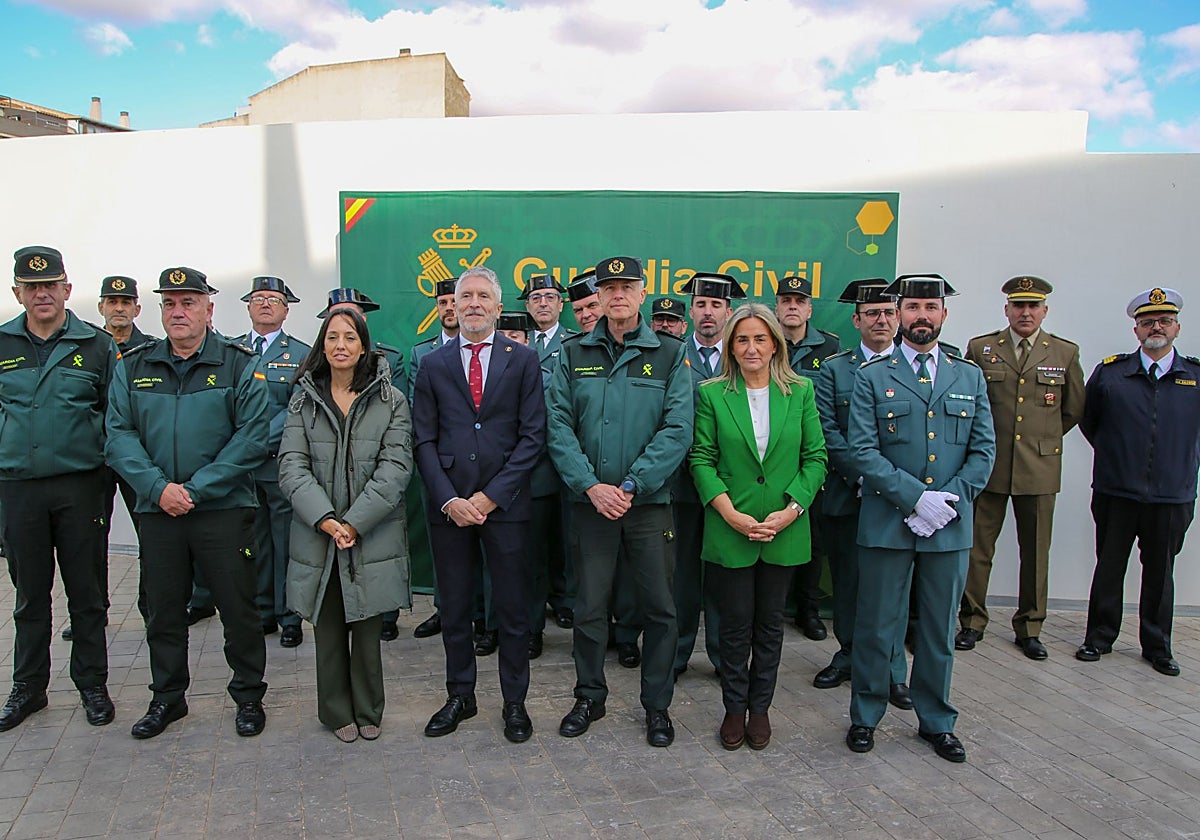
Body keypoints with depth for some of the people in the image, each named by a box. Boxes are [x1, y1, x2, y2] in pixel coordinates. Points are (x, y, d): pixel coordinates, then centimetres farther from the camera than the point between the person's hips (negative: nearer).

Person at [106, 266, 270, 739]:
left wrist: (196, 488, -14)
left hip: (223, 509, -3)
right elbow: (120, 435, 1)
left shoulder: (240, 365, -3)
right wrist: (158, 487, -13)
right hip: (157, 510, 3)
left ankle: (248, 696, 22)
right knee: (163, 610, 13)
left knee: (238, 607, 4)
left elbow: (252, 438, -10)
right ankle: (167, 698, 31)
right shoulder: (133, 366, 8)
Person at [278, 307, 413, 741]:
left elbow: (395, 468, -7)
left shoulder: (391, 402, 1)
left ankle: (367, 712, 25)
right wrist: (327, 521, -16)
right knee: (327, 629, 9)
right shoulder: (303, 403, 6)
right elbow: (292, 468, -3)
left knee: (368, 630, 6)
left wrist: (354, 523, -15)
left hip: (373, 537, -1)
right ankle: (338, 713, 27)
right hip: (318, 537, 2)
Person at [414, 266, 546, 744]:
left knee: (512, 610, 6)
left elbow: (532, 436, -4)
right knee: (454, 609, 12)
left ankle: (514, 703, 22)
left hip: (505, 505, -2)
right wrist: (448, 499, -9)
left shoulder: (523, 360, 2)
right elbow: (424, 441, 4)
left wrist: (491, 496, -10)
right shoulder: (433, 365, 8)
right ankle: (459, 696, 29)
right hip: (448, 504, 2)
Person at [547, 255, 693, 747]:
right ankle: (589, 697, 28)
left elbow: (677, 430, -7)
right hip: (590, 501, 1)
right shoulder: (574, 354, 5)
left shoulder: (669, 354, 1)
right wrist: (591, 486, -12)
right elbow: (559, 426, -1)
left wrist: (630, 487, -14)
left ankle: (657, 705, 24)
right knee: (590, 606, 9)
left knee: (660, 608, 7)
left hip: (651, 503, -1)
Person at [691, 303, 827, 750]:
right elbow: (701, 459, -3)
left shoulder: (800, 392, 2)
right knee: (736, 624, 6)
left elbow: (816, 457, 2)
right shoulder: (712, 394, -2)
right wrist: (730, 513, -13)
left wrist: (792, 510, -10)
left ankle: (760, 707, 27)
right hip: (730, 529, -1)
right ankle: (734, 708, 23)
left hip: (784, 530, 2)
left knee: (770, 622, 12)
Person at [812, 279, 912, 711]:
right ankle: (848, 654, 27)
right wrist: (862, 477, -13)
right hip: (847, 496, 1)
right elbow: (827, 431, -4)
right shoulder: (833, 369, 6)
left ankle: (893, 671, 15)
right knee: (847, 579, 10)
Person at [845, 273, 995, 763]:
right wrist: (914, 497, -16)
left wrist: (950, 499, -9)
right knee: (876, 626, 6)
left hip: (950, 526, 3)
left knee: (939, 630, 14)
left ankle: (936, 721, 30)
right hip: (887, 523, -2)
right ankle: (866, 716, 23)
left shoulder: (969, 378, 10)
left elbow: (984, 450, 6)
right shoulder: (872, 377, 1)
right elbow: (862, 451, -7)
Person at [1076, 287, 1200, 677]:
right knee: (1109, 567, 8)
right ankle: (1099, 637, 21)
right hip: (1116, 494, 0)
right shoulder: (1109, 372, 1)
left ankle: (1157, 646, 23)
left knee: (1160, 572, 10)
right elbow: (1088, 421, 12)